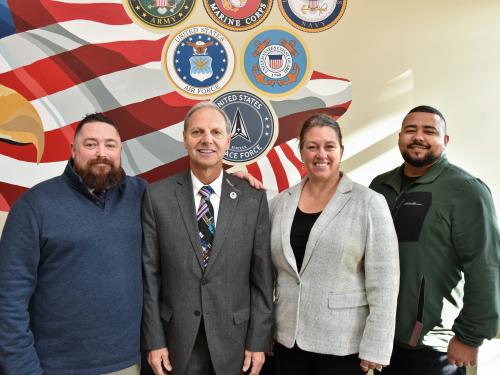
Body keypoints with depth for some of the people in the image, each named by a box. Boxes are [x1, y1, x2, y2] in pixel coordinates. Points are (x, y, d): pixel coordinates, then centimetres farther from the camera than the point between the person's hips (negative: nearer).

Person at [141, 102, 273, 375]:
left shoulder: (254, 199, -4)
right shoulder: (157, 196, -5)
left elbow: (262, 277, -2)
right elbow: (149, 273, -3)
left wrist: (259, 341, -2)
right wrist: (153, 341, -3)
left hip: (233, 341, 0)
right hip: (176, 341, 0)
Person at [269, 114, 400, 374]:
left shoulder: (369, 203, -9)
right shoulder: (281, 202, 2)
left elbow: (383, 282, -10)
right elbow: (267, 272, 9)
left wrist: (375, 348, -11)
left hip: (344, 344, -3)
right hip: (288, 338, 3)